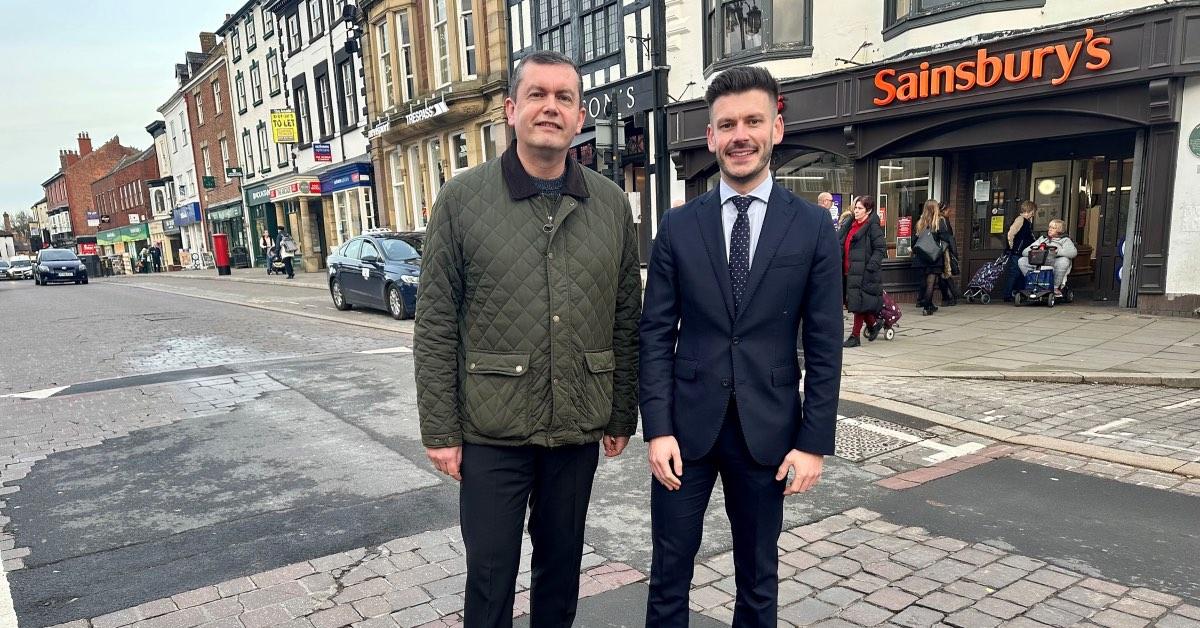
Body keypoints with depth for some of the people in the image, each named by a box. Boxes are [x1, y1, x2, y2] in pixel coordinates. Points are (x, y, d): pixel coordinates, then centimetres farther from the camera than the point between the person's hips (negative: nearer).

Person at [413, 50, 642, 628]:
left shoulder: (612, 205, 2)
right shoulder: (461, 200, -5)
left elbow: (626, 321, 6)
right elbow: (435, 327, -5)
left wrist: (623, 415, 7)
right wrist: (439, 429, -6)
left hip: (578, 428, 3)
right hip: (491, 430, -2)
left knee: (562, 562, 19)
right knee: (490, 570, 11)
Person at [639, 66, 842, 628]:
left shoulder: (813, 227, -2)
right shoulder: (678, 226, 0)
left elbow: (824, 347, -1)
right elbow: (655, 334, -1)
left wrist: (814, 442, -4)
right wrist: (658, 429, -7)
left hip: (767, 430, 0)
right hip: (687, 425, 1)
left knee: (759, 578, 17)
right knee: (669, 572, 12)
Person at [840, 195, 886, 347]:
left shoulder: (873, 227, -8)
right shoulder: (850, 225, 15)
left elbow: (881, 249, -12)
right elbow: (841, 245, 22)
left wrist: (870, 267, -19)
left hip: (863, 272, -8)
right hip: (849, 271, 8)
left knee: (858, 303, -3)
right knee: (851, 302, 12)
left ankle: (855, 336, 6)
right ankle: (873, 324, 33)